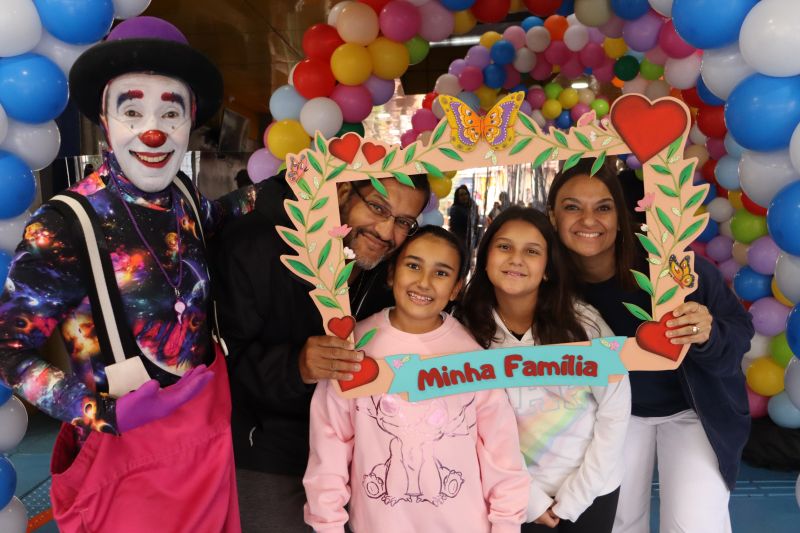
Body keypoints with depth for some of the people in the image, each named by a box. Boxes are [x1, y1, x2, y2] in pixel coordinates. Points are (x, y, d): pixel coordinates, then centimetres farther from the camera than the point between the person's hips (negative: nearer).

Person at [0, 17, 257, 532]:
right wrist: (101, 410, -23)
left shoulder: (182, 193, -4)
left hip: (211, 422, 6)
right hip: (130, 444, -5)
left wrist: (265, 193, 6)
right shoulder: (66, 224, -20)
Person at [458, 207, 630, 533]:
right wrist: (527, 496, -11)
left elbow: (615, 411, -12)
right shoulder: (469, 329, -14)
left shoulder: (582, 321, -18)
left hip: (592, 485, 0)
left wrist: (571, 499, -9)